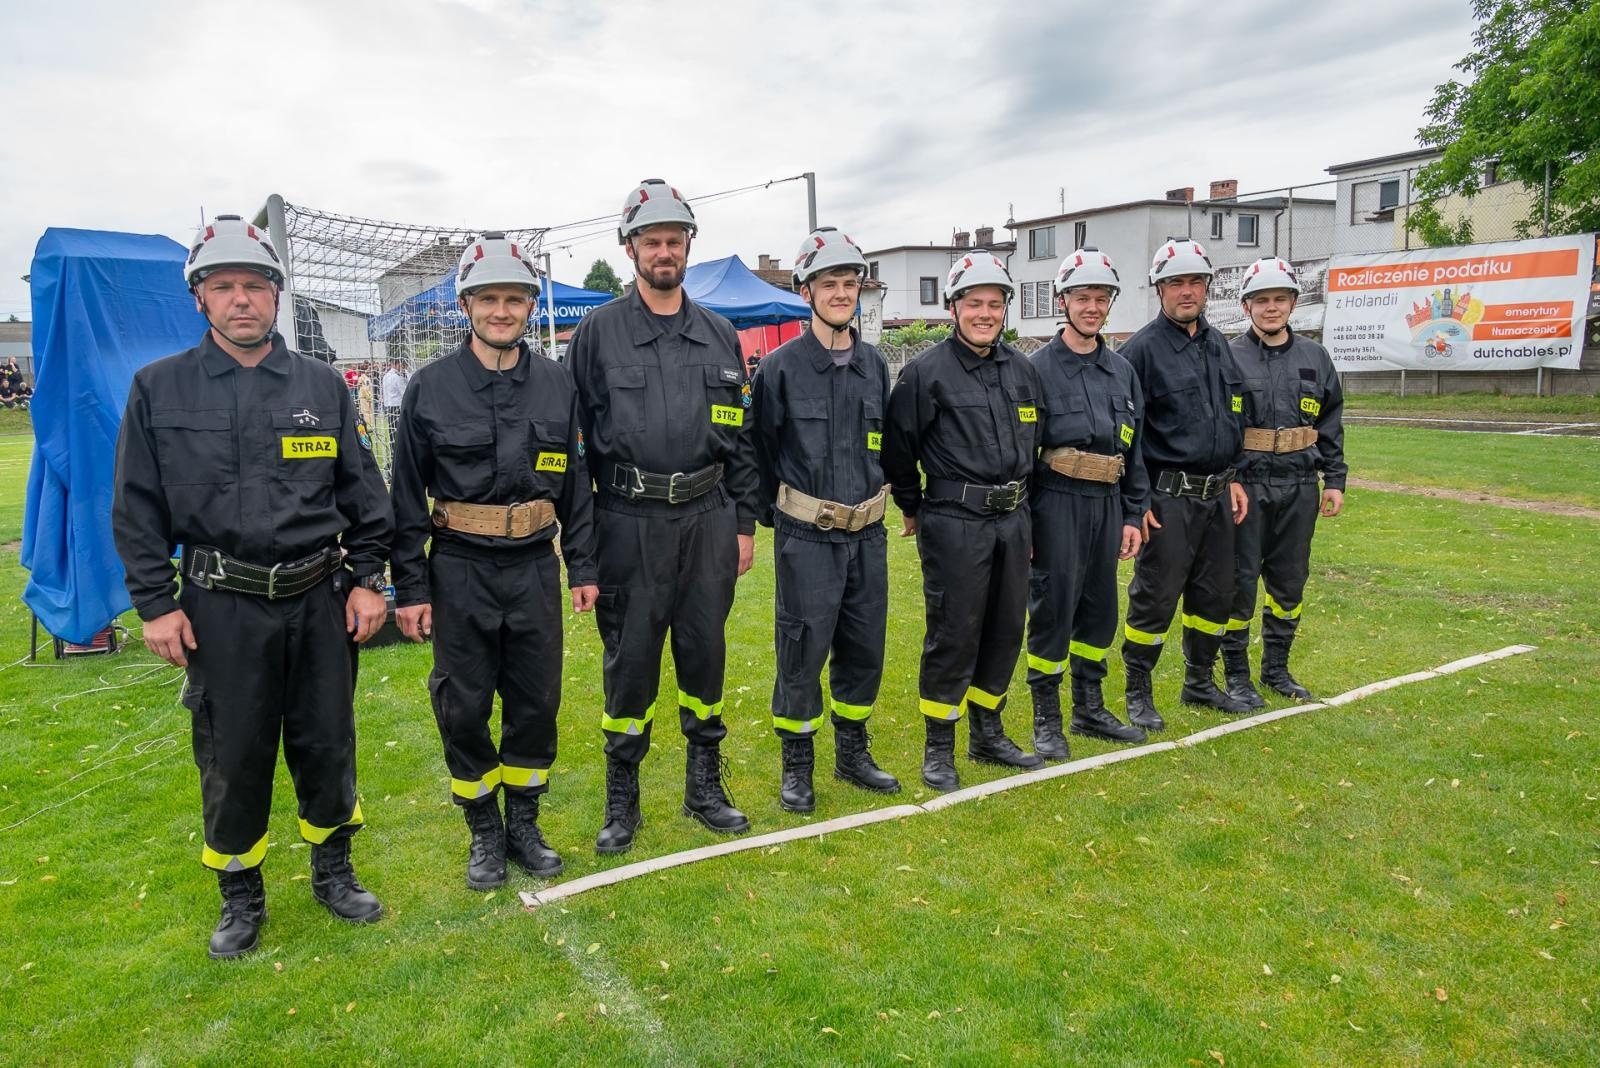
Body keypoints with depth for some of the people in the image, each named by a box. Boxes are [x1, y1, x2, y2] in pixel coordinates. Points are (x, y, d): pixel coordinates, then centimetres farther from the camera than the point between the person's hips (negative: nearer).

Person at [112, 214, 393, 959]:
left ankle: (333, 872, 31)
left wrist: (367, 579, 2)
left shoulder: (322, 386, 4)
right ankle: (240, 898, 29)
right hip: (221, 608, -1)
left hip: (320, 599, 1)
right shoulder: (159, 389, 1)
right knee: (232, 756, 8)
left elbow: (363, 492, 7)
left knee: (326, 744, 10)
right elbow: (138, 506, 3)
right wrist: (155, 604, -1)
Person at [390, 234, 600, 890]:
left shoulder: (557, 385, 3)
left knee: (537, 703, 10)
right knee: (463, 708, 7)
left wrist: (583, 566, 5)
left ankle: (524, 824, 30)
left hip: (535, 567, 2)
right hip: (460, 571, -2)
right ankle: (484, 832, 27)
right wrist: (409, 587, -3)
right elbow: (408, 497, -1)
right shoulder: (431, 387, -4)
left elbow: (576, 484, 8)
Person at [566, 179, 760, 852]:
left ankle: (705, 786, 28)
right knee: (630, 660, 5)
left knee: (705, 653, 11)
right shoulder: (598, 332, 0)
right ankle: (621, 800, 22)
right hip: (630, 523, -3)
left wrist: (744, 523, 8)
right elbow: (575, 436, -1)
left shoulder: (719, 335, 10)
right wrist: (581, 534, -4)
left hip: (708, 518, 3)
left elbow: (740, 437, 12)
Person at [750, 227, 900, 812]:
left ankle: (852, 753, 30)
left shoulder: (875, 364, 8)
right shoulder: (779, 368, -7)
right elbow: (759, 450, 0)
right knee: (803, 652, 1)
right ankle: (797, 767, 18)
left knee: (864, 649, 12)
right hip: (807, 538, -5)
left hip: (868, 534, 5)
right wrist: (771, 513, 4)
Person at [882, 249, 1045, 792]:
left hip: (1012, 520, 6)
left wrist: (1022, 503, 18)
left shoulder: (1022, 370, 11)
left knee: (1006, 629, 13)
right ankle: (938, 749, 13)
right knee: (953, 634, -2)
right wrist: (914, 508, 4)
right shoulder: (927, 371, -8)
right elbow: (897, 447, -3)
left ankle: (988, 735, 29)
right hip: (954, 522, -6)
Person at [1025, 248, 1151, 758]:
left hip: (1108, 504, 6)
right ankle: (1046, 720, 11)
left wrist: (1133, 515, 11)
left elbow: (1134, 449, 16)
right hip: (1058, 503, -6)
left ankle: (1090, 709, 28)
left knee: (1100, 610, 14)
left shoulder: (1122, 371, 12)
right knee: (1053, 611, -1)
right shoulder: (1039, 368, -5)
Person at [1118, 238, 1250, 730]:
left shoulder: (1218, 344, 13)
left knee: (1214, 593, 15)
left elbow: (1233, 417, 21)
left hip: (1217, 495, 7)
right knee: (1154, 597, -1)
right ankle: (1138, 693, 14)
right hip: (1169, 499, -7)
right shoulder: (1142, 349, -9)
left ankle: (1199, 681, 32)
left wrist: (1234, 477, 14)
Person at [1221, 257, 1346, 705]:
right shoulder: (1228, 357, -3)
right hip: (1244, 486, -4)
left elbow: (1331, 425, 15)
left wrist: (1335, 480, 9)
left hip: (1300, 487, 5)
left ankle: (1276, 668, 27)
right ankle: (1236, 674, 14)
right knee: (1239, 581, 1)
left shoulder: (1315, 358, 11)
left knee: (1290, 581, 12)